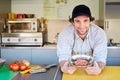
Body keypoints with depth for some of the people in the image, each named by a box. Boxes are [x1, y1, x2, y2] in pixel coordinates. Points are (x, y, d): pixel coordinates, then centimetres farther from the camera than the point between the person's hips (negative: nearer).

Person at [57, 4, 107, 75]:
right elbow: (63, 57, -19)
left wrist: (99, 69, -42)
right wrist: (64, 67, -41)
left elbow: (100, 58, -20)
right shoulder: (64, 34, -16)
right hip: (72, 70, -1)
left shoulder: (100, 33, -17)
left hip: (92, 70, 1)